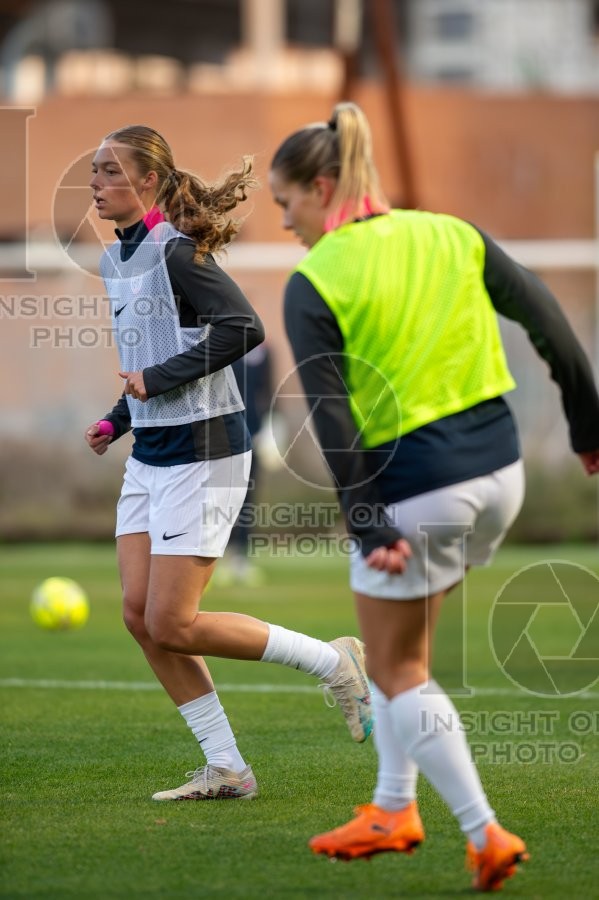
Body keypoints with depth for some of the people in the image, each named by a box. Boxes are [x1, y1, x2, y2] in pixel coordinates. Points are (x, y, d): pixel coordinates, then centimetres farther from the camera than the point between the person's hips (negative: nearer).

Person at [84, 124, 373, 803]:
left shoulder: (176, 252, -15)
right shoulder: (115, 260, 12)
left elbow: (243, 329, -26)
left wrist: (158, 379, -21)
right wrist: (117, 419, 13)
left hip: (202, 452, -9)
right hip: (150, 455, 9)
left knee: (172, 625, -9)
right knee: (141, 617, 3)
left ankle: (334, 663, 6)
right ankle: (226, 768, 10)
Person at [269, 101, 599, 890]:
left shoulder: (314, 285, -10)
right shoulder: (450, 235, 5)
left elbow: (333, 419, -15)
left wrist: (368, 528, -14)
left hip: (412, 489, -6)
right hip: (498, 470, 6)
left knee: (398, 674, 10)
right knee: (406, 648, 24)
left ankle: (486, 834, 4)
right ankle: (394, 810, 32)